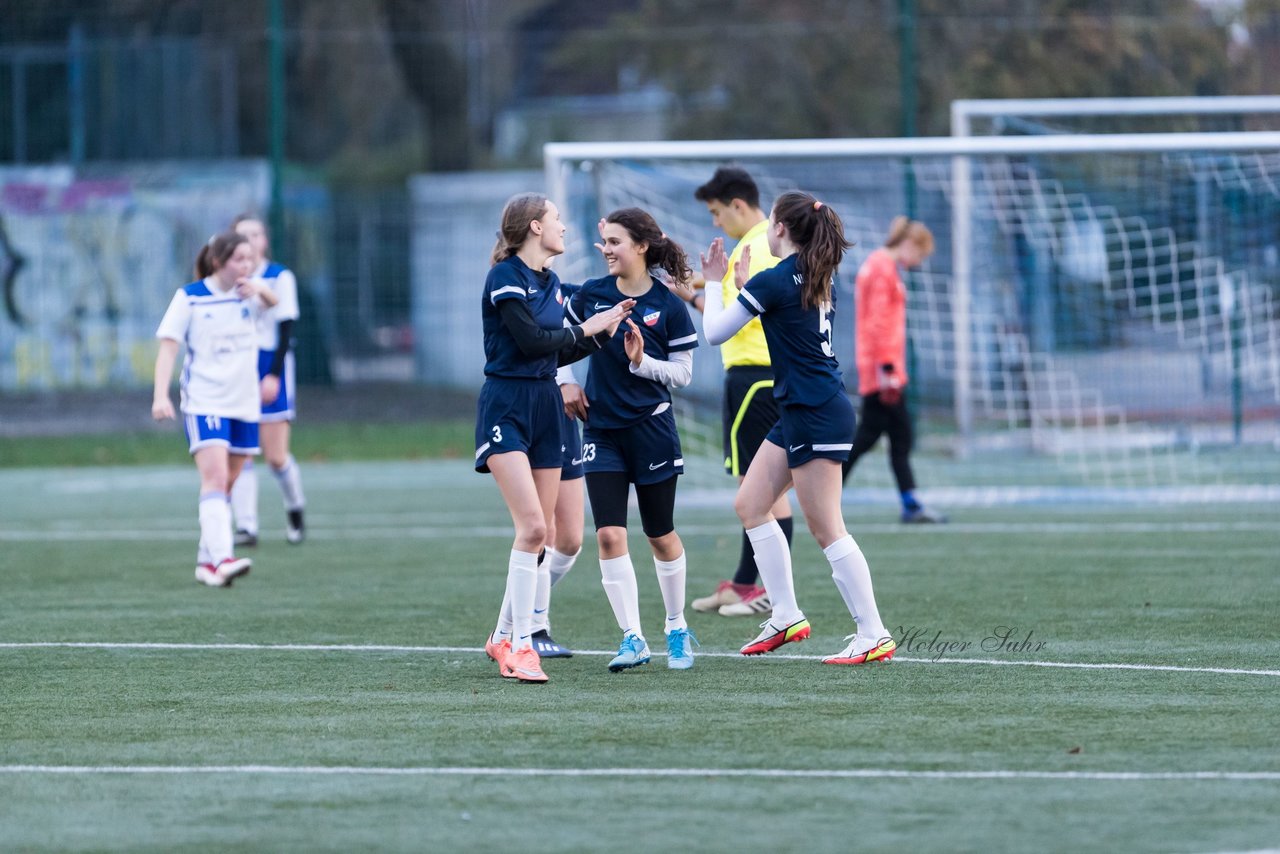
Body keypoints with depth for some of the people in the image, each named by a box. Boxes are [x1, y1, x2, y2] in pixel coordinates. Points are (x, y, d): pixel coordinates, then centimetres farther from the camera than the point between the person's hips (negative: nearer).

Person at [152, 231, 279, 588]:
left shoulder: (249, 295, 8)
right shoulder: (190, 298, -4)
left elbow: (273, 302, -8)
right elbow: (168, 346, -6)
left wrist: (260, 289, -31)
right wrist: (161, 395, -16)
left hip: (244, 404, 5)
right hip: (204, 403, -5)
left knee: (225, 485, 10)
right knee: (215, 478, -19)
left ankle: (207, 561, 20)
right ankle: (222, 558, -31)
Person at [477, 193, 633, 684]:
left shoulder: (551, 282, 14)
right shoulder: (505, 277, -11)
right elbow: (531, 340, -18)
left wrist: (603, 333, 6)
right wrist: (585, 330, -6)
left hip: (545, 407, 8)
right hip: (506, 408, -8)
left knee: (537, 532, 7)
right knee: (532, 525, -18)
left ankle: (503, 638, 18)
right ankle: (520, 647, -15)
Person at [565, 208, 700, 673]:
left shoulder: (669, 306, -9)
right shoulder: (592, 294, 0)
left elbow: (683, 373, -5)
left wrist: (642, 361, -20)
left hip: (651, 429, -2)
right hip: (601, 431, 2)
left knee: (661, 535, 9)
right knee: (609, 535, -9)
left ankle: (677, 630, 28)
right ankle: (632, 638, -6)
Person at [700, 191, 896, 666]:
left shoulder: (773, 282, -15)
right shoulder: (818, 278, 10)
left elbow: (714, 332, -7)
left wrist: (713, 283, 8)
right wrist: (742, 282, 25)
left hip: (817, 414, -10)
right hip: (798, 413, 10)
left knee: (826, 528, -8)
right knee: (750, 503, 14)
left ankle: (874, 635, -7)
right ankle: (786, 616, 15)